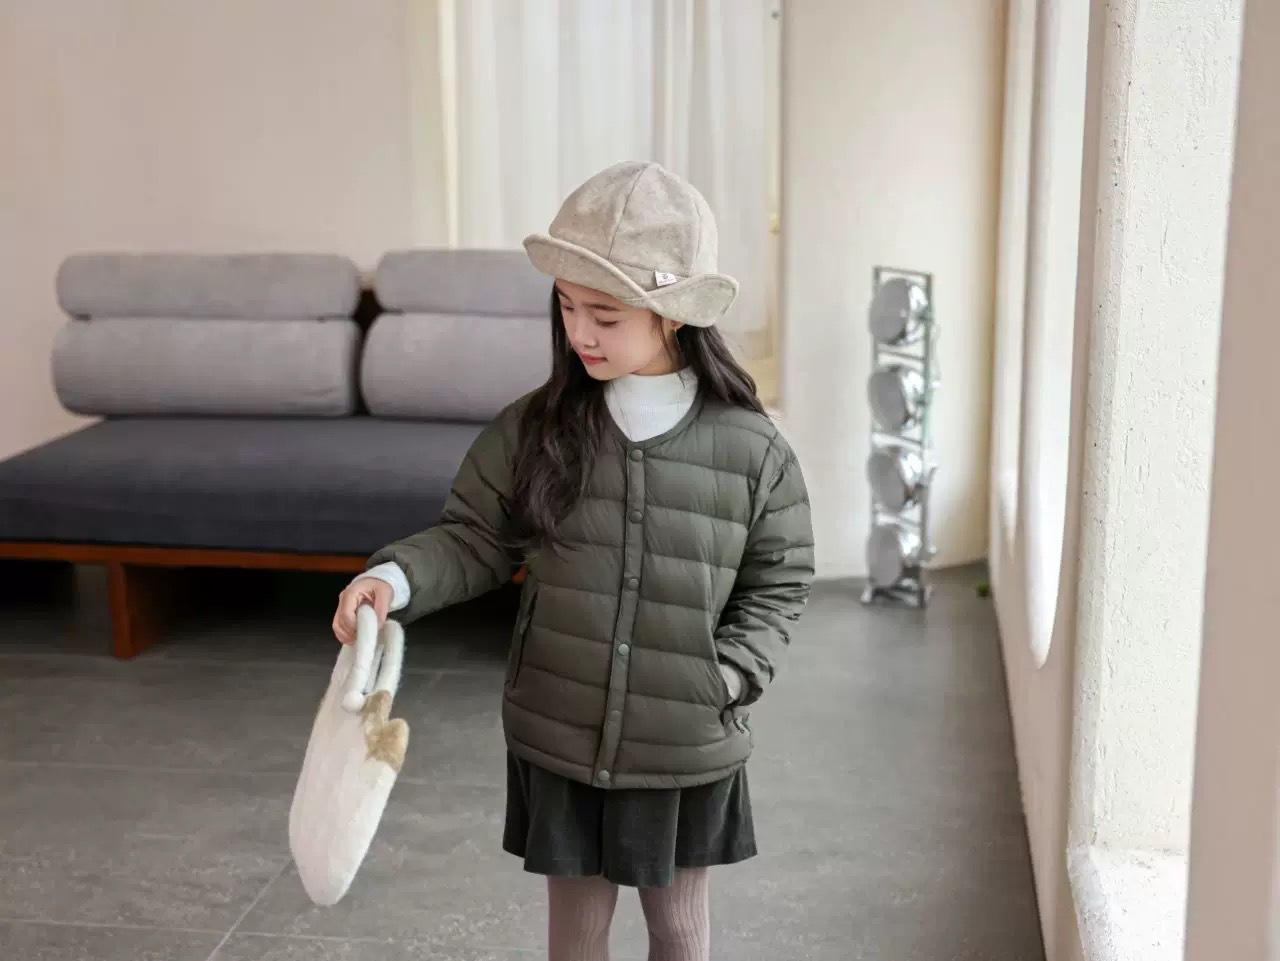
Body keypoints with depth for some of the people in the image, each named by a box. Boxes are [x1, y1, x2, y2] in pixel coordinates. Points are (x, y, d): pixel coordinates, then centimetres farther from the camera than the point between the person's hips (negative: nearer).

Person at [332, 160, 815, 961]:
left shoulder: (751, 449, -12)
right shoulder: (535, 428, -9)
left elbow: (778, 585, -4)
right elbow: (476, 541, -3)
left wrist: (726, 677, -15)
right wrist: (397, 577, -20)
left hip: (686, 750, -1)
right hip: (560, 738, 1)